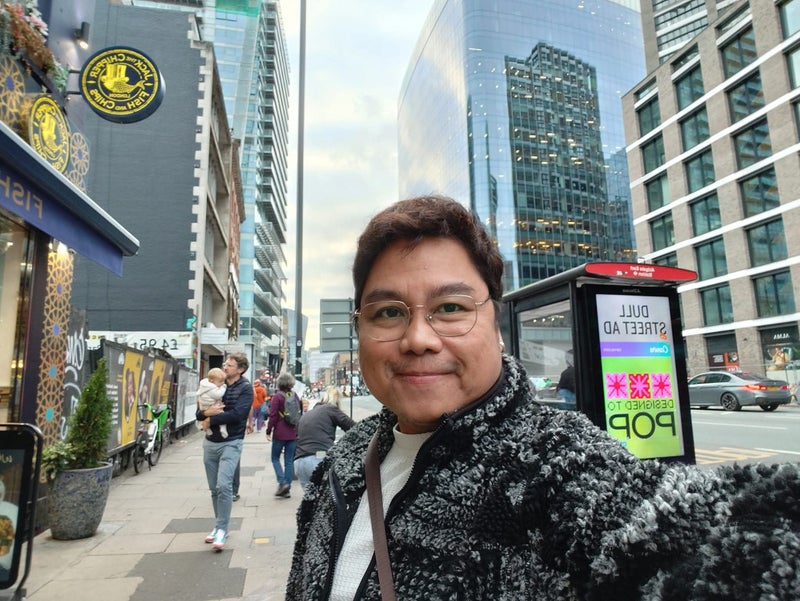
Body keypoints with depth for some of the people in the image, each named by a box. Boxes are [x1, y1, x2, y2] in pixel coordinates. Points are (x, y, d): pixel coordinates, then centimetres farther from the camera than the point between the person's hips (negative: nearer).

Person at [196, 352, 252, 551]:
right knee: (214, 488, 12)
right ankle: (219, 526, 26)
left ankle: (221, 530, -7)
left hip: (231, 443, -6)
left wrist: (211, 420, -12)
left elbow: (236, 414, -20)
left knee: (224, 485, -17)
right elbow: (199, 413, 8)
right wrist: (207, 412, -15)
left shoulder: (245, 388, -7)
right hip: (210, 442, 6)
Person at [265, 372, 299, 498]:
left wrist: (268, 431, -3)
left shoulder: (277, 397, -9)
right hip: (293, 433, 5)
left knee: (275, 458, 10)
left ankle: (282, 482, -6)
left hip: (280, 433, -4)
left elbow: (273, 416, -12)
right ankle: (287, 489, 10)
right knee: (289, 460, 8)